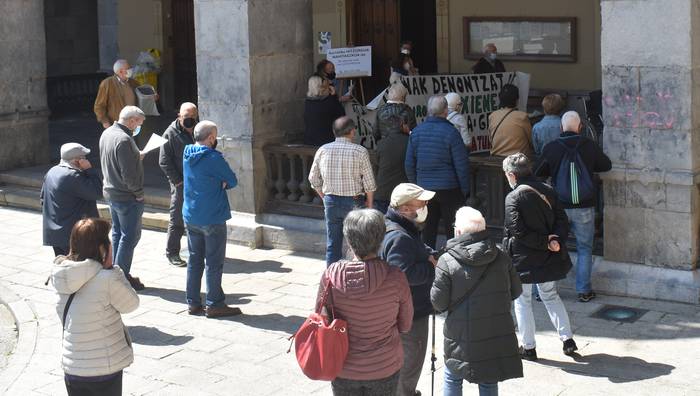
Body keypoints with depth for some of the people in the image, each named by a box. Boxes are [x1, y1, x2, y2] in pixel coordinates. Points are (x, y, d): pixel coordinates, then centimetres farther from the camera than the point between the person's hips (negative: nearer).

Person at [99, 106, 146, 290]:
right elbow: (128, 174, -25)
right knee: (130, 235, 0)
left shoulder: (106, 133, 6)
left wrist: (137, 157, 13)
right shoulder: (124, 140, -25)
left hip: (110, 192, 10)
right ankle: (122, 275, 4)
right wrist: (138, 193, -13)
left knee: (117, 233, 18)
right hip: (126, 196, -10)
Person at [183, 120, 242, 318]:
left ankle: (193, 302, 18)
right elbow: (232, 181, -10)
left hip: (191, 218, 7)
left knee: (195, 260, 14)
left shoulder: (187, 155, 4)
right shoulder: (213, 158, -19)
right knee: (214, 263, 2)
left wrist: (218, 184, -2)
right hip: (212, 219, -7)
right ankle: (214, 305, 7)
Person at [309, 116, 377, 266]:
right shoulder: (360, 151, -9)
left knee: (332, 244, 10)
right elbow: (369, 183, -7)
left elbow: (313, 179, 7)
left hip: (331, 201, 3)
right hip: (354, 202, -3)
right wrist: (369, 204, 5)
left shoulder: (323, 150, 0)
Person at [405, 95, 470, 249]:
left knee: (428, 227, 13)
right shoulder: (451, 132, -13)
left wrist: (415, 185, 17)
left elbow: (409, 164, 7)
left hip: (424, 188, 4)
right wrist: (465, 190, -2)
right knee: (453, 229, 6)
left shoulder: (416, 132, 1)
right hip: (449, 189, -4)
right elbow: (462, 165, -11)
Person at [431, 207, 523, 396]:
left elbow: (438, 303, -11)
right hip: (498, 336, 3)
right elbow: (515, 292, 8)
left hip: (462, 337, -3)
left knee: (452, 379, 17)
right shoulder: (501, 257, -2)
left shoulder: (447, 262, -14)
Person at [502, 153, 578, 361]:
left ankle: (528, 347, 17)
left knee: (522, 301, 11)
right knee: (550, 295, 23)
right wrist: (555, 240, -15)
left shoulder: (513, 198, -16)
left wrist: (546, 242, -15)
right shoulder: (548, 191, 2)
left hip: (523, 260, -6)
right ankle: (567, 338, 17)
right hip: (548, 259, 6)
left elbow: (518, 233, -21)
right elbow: (562, 221, -2)